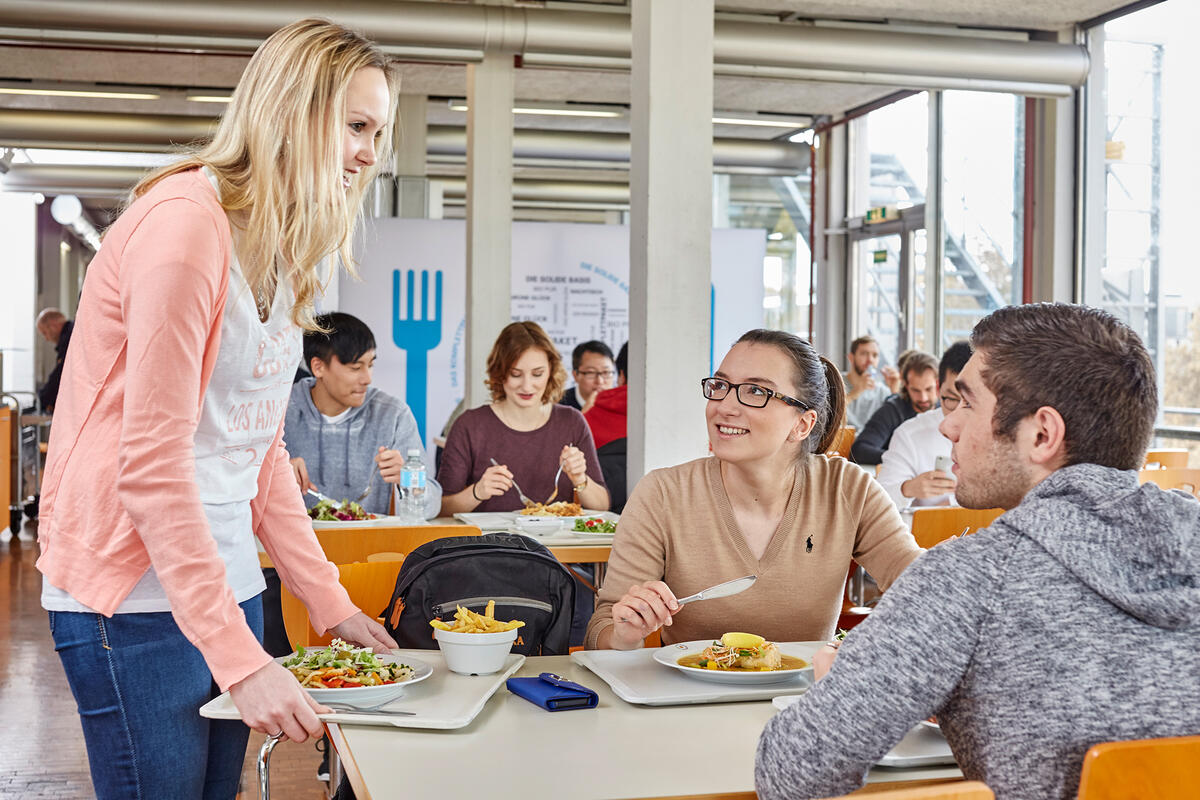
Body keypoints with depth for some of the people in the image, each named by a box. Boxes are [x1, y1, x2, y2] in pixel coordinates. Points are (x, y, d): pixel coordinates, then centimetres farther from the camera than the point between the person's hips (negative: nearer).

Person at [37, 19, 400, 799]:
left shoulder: (281, 250, 11)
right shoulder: (185, 220, -17)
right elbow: (151, 467, -21)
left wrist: (329, 600, 8)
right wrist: (240, 657, -23)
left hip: (228, 584, 9)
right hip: (138, 598, -8)